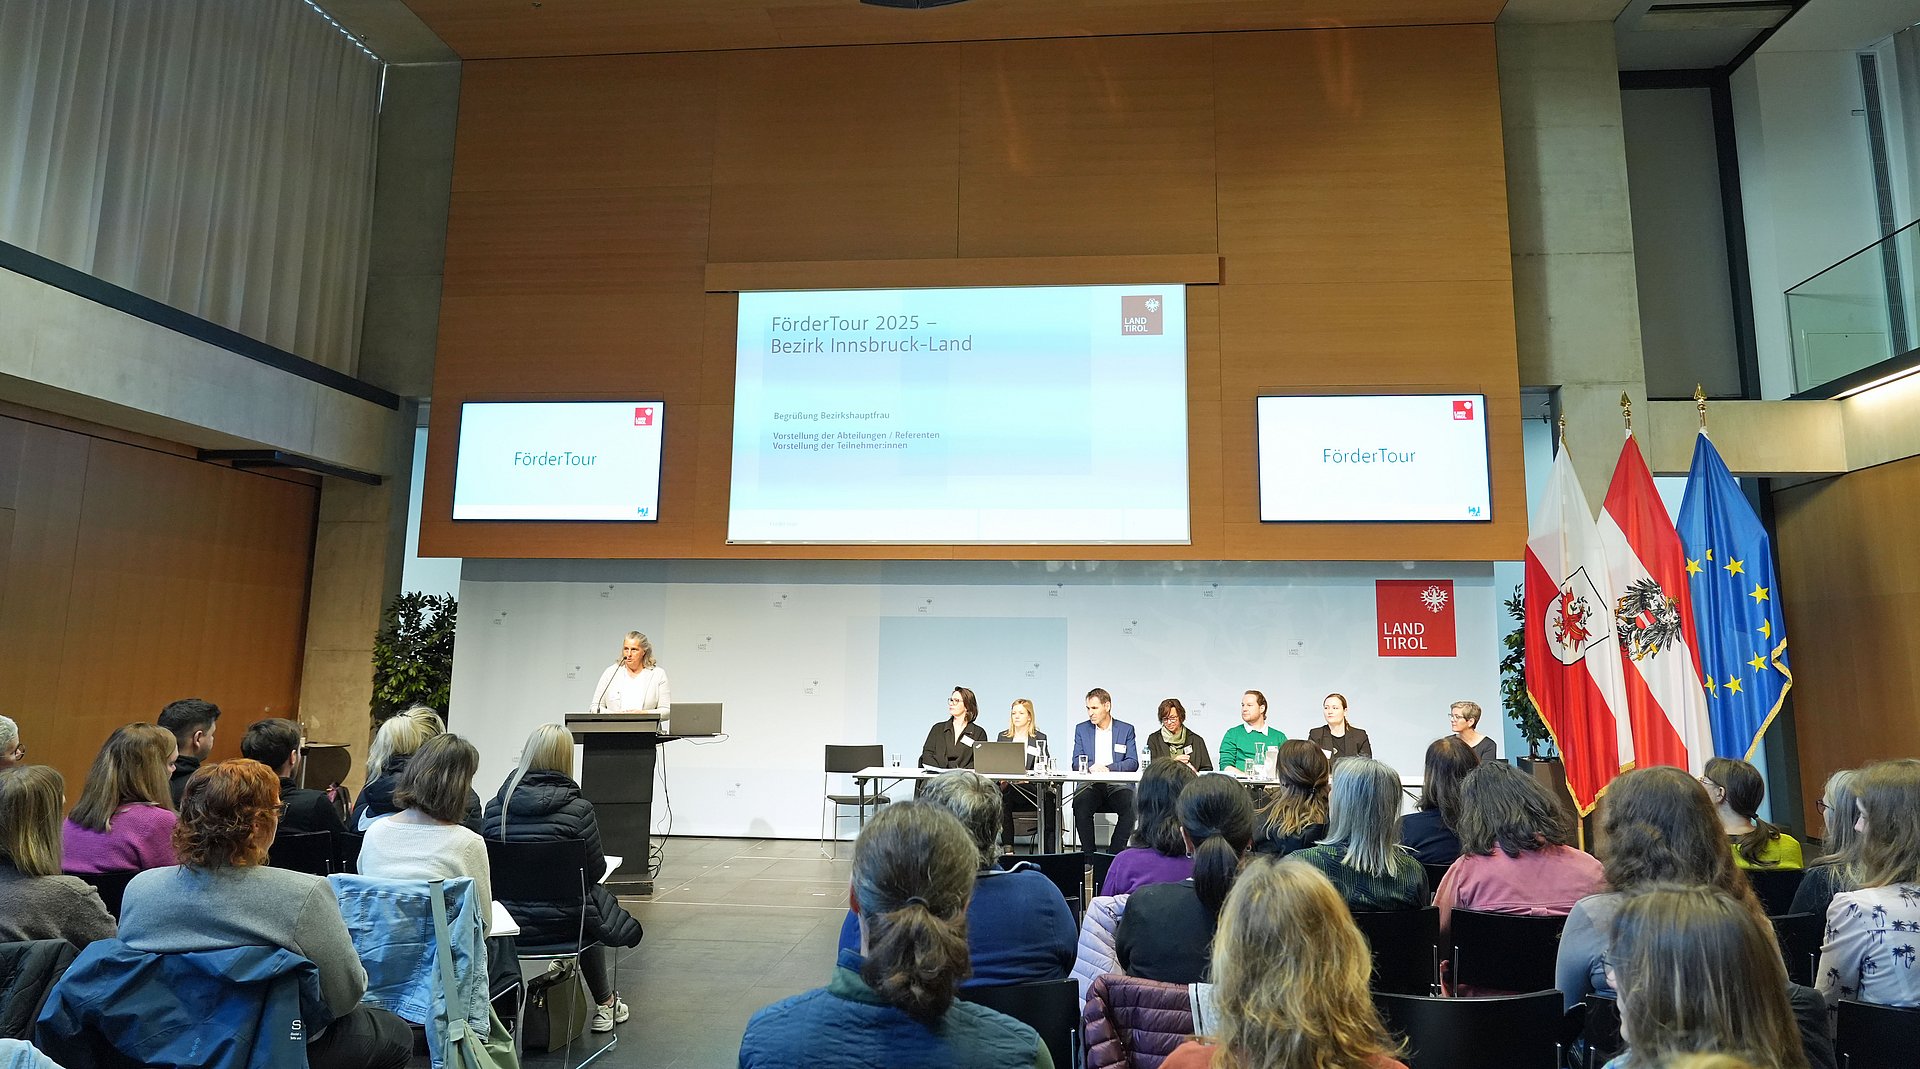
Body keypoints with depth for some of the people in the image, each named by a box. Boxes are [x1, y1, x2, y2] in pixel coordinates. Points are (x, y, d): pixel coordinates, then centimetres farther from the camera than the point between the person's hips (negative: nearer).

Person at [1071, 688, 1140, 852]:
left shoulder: (1126, 729, 9)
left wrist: (1108, 768, -14)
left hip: (1118, 784, -1)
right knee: (1080, 803, -31)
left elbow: (1133, 763, 1)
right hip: (1090, 784, 1)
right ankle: (1088, 851, -18)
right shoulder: (1081, 729, 13)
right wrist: (1091, 767, -16)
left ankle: (1115, 851, -17)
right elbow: (1077, 763, 7)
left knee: (1131, 805, -31)